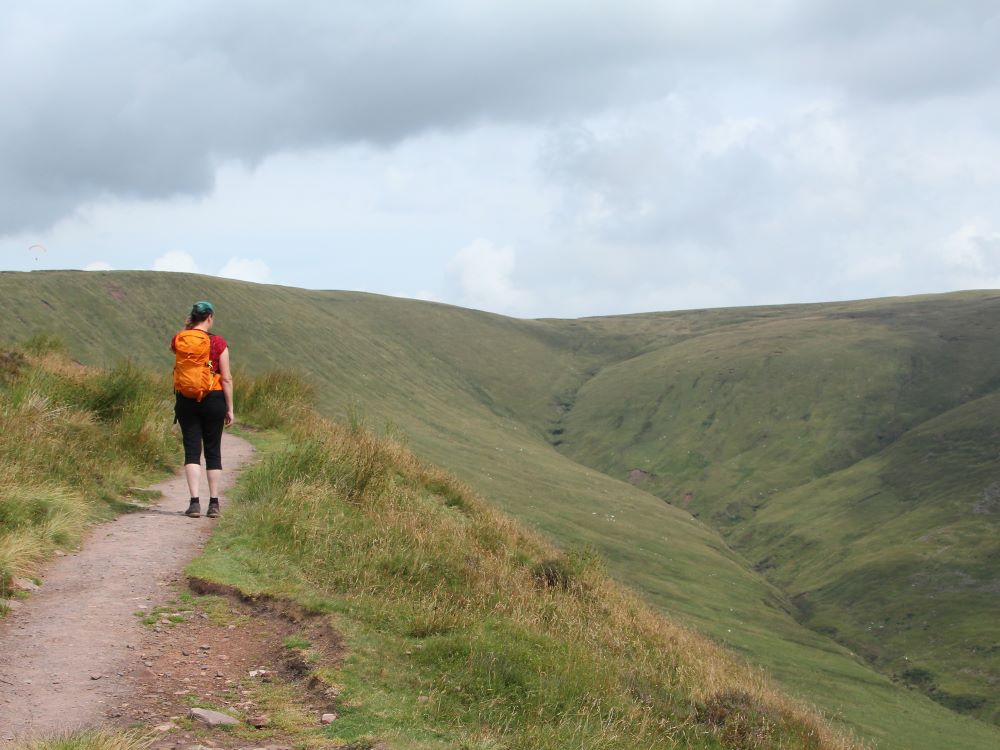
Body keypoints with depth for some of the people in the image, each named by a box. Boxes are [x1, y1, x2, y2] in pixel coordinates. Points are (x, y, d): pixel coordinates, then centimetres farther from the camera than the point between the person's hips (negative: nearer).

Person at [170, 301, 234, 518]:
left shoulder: (179, 340, -1)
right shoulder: (218, 343, -8)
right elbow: (226, 378, -8)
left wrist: (186, 329, 14)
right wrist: (230, 408, -2)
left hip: (186, 401, 1)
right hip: (213, 400, -1)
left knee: (192, 451, 3)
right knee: (213, 451, 9)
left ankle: (195, 502, -9)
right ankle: (213, 503, 11)